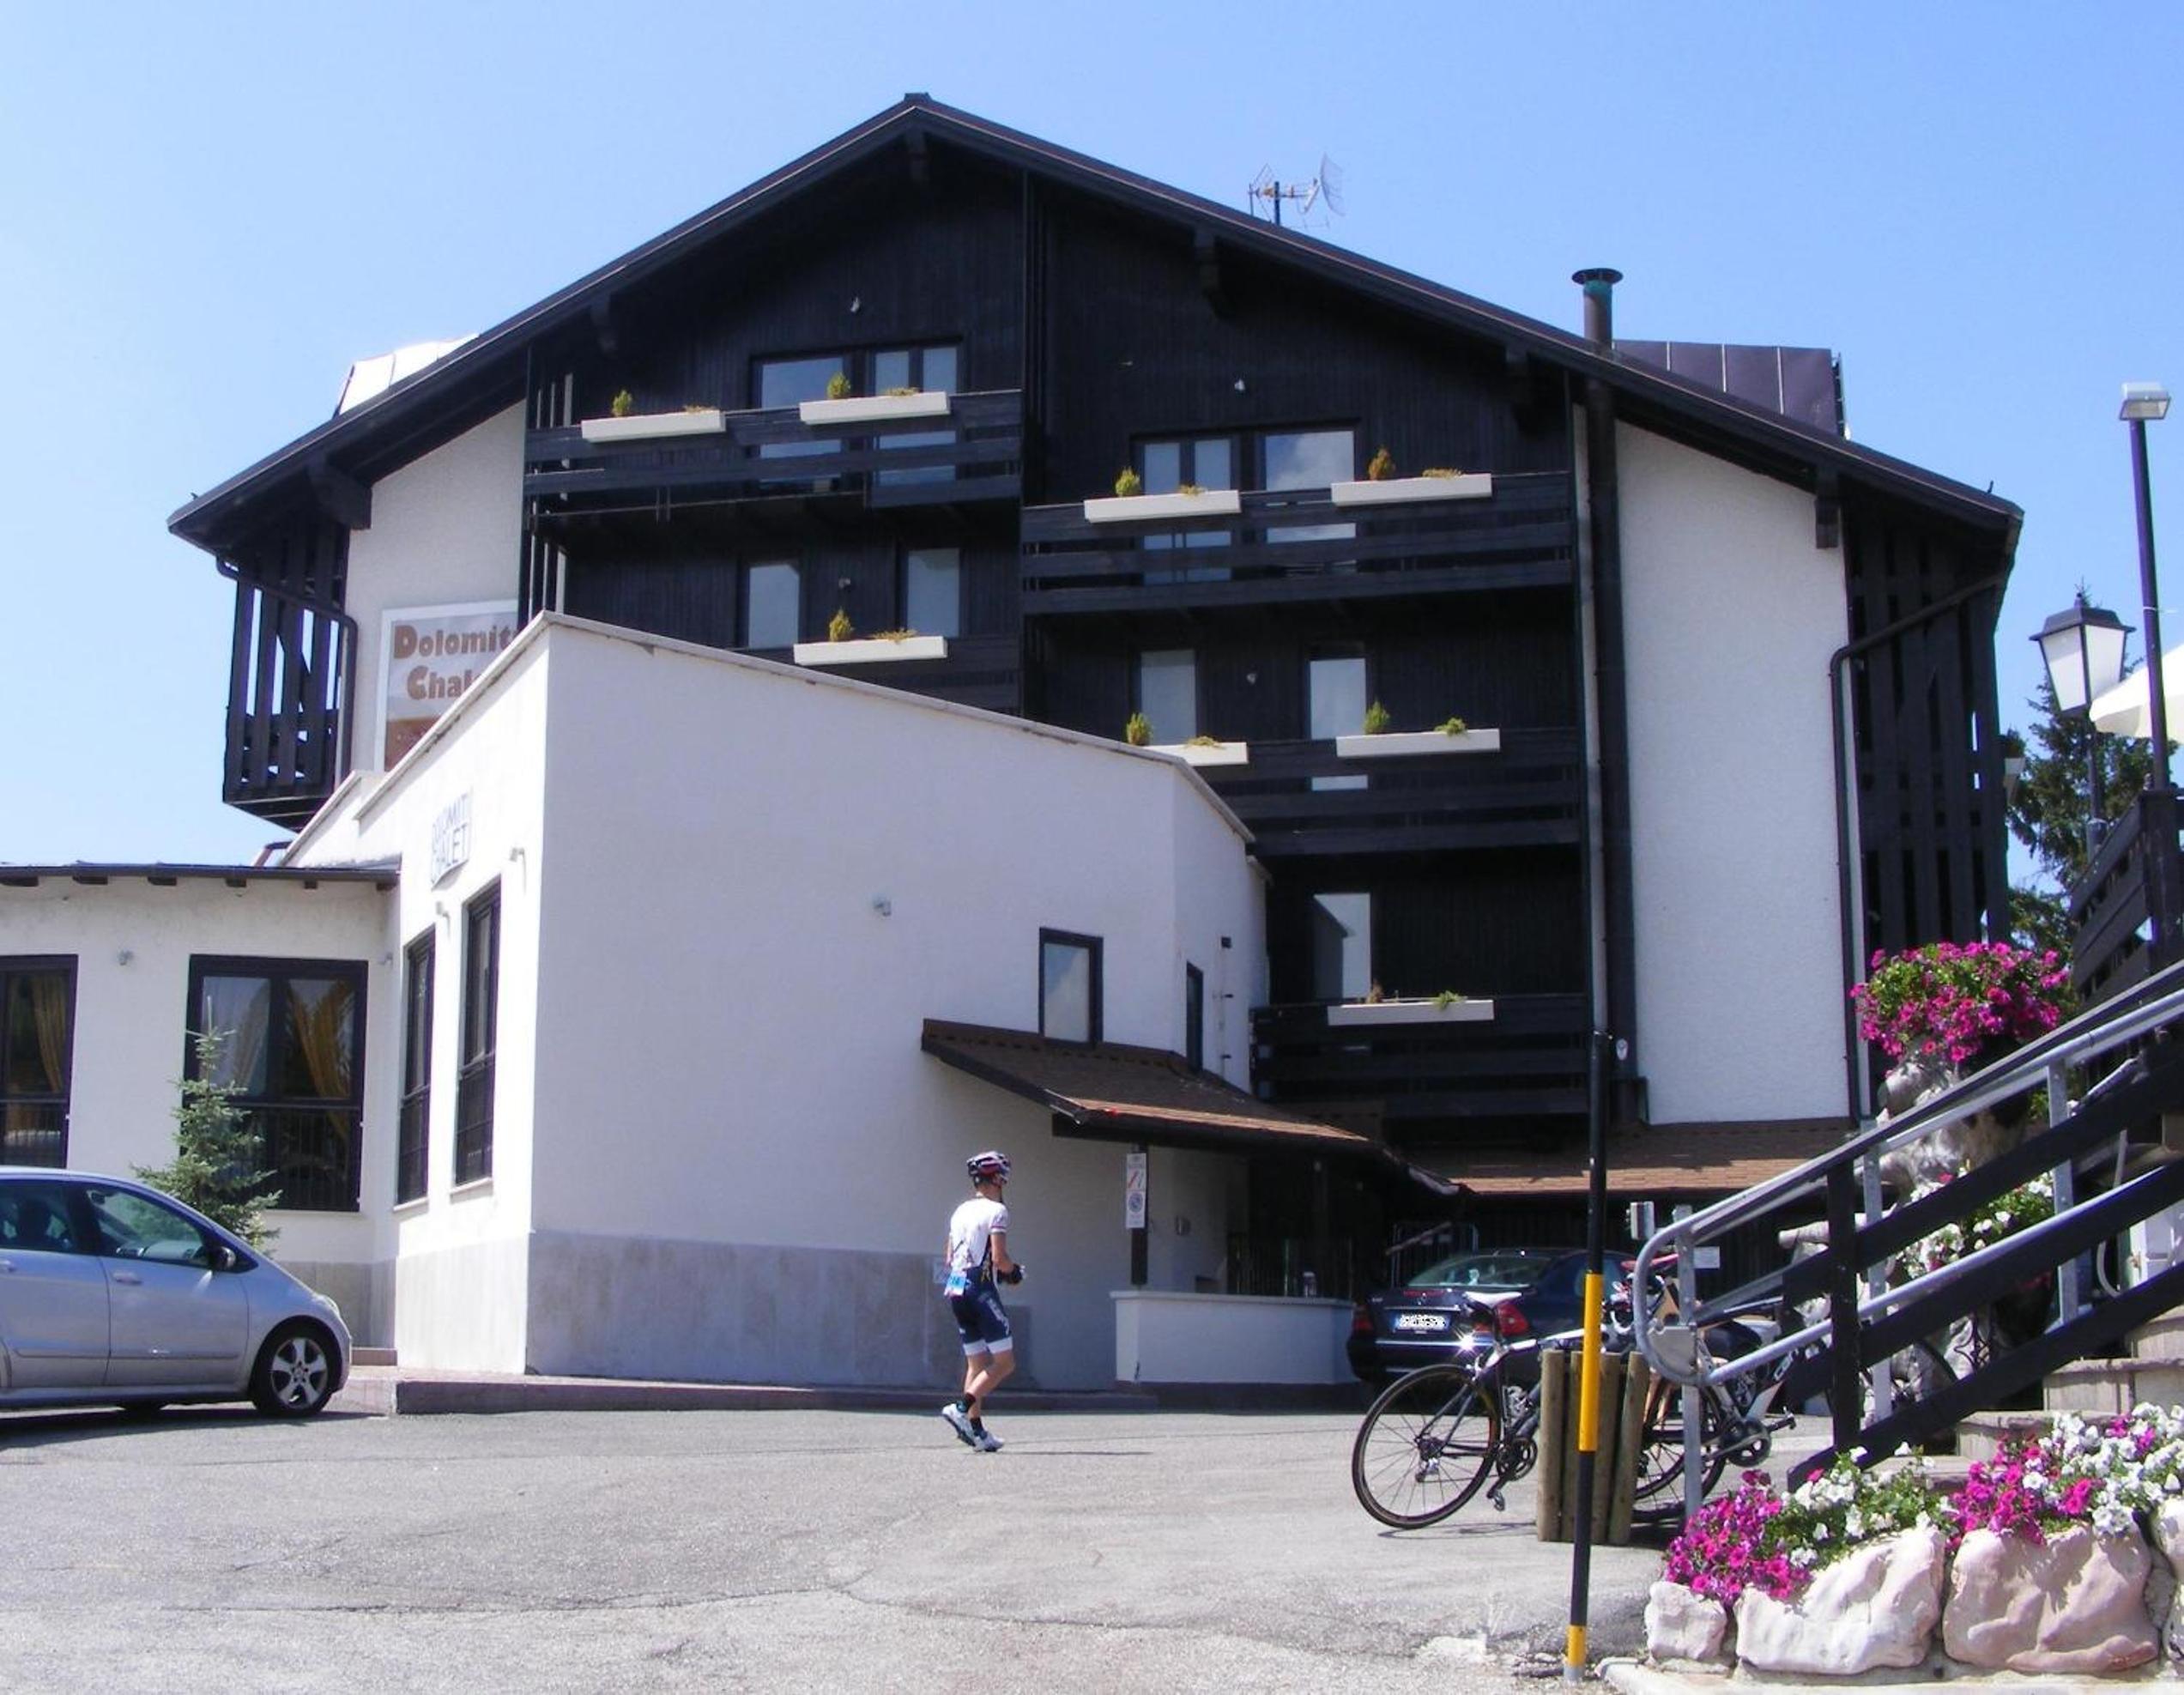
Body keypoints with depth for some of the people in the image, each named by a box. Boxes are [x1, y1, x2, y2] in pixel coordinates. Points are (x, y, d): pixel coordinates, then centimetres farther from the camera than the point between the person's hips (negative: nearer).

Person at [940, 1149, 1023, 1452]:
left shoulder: (960, 1211, 15)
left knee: (977, 1363, 13)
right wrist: (1014, 1272, 6)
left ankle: (976, 1428, 9)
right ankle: (961, 1408, -17)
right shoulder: (995, 1211, -8)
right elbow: (999, 1258, -16)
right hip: (980, 1289, -8)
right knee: (1004, 1362, -4)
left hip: (955, 1288, 8)